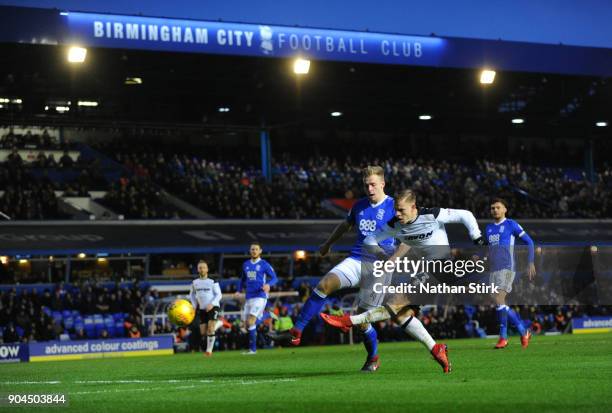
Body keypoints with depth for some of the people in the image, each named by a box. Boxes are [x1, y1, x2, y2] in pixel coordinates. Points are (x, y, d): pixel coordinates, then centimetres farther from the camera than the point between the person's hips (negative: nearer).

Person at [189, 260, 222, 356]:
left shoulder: (212, 282, -5)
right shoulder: (195, 282, 6)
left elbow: (219, 295, -6)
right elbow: (192, 295, 20)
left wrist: (212, 304, -21)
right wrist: (194, 305, 6)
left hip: (213, 307, -4)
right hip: (202, 309, 4)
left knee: (210, 329, -18)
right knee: (203, 332, 1)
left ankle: (209, 349, -12)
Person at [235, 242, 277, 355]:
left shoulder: (264, 264, -2)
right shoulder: (246, 264, 14)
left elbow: (274, 278, -3)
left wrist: (268, 284, -23)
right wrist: (239, 291, 14)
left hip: (260, 296, -6)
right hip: (248, 297, 6)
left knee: (250, 321, -18)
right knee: (246, 323, 5)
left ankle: (252, 349, -13)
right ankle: (252, 347, 18)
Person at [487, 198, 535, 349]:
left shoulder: (511, 224, -1)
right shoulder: (488, 228, 17)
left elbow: (529, 242, 2)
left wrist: (531, 263, -5)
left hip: (507, 268, -7)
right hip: (494, 270, 7)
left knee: (498, 300, -18)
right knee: (499, 303, 4)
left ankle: (503, 337, -10)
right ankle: (523, 332, 15)